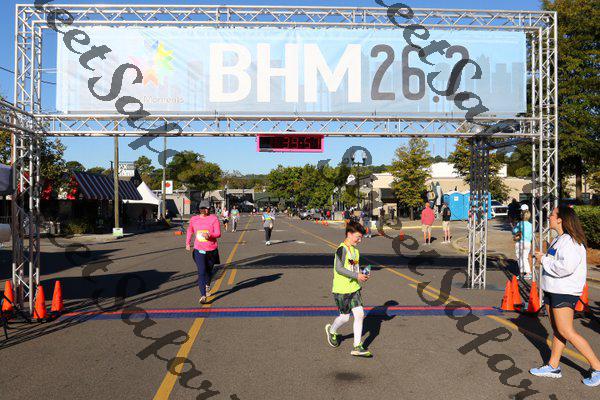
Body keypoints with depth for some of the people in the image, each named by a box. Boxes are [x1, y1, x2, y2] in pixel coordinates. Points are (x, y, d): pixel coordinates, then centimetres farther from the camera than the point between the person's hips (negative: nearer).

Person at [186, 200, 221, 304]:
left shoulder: (214, 218, -6)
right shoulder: (193, 219, 2)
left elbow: (218, 234, -12)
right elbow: (190, 231, 21)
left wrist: (209, 235, -31)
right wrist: (187, 243, 9)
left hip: (211, 250, 0)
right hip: (199, 250, 0)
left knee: (209, 270, 20)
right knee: (201, 272, -12)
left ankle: (207, 286, 51)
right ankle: (203, 296, -15)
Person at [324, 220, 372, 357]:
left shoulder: (355, 250, 11)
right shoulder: (342, 249, -16)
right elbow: (339, 268, -23)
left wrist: (362, 274, 2)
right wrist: (357, 276, -22)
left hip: (354, 288, 7)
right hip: (342, 289, -7)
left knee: (360, 314, -1)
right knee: (345, 317, 4)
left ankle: (357, 347, 6)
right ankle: (332, 331, 36)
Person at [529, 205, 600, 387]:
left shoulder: (570, 241, -20)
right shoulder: (559, 239, 13)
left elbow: (566, 266, -31)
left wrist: (544, 261, -18)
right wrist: (543, 257, 5)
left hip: (565, 292, -10)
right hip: (552, 290, 10)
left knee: (566, 332, -7)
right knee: (557, 330, 16)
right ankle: (553, 367, 25)